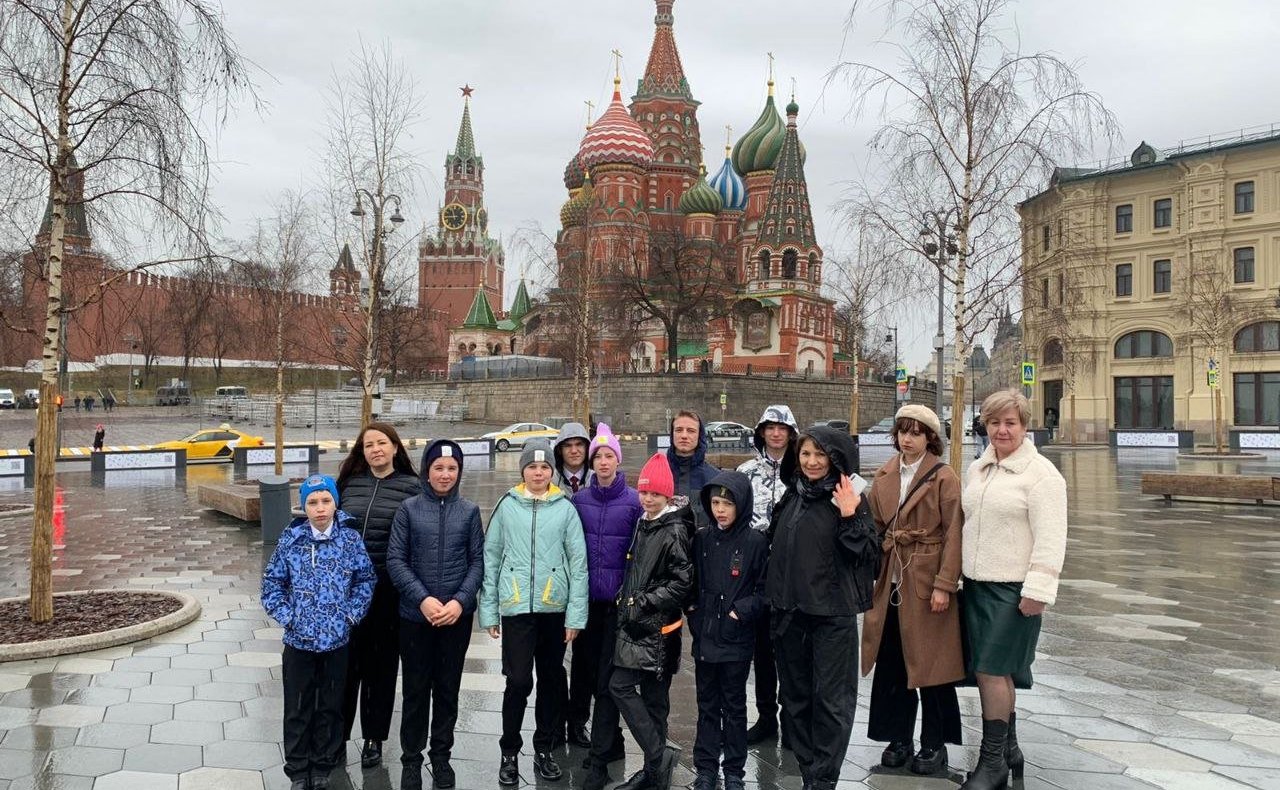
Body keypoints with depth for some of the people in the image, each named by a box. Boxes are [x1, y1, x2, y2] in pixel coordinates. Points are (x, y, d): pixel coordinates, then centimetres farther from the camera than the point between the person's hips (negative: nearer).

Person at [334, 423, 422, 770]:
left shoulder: (412, 486, -3)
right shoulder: (350, 483, 6)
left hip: (389, 589, -2)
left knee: (382, 664, 10)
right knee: (346, 662, 6)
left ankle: (374, 739, 24)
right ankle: (339, 736, 19)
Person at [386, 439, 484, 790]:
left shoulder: (469, 511, 3)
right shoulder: (409, 509, -2)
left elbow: (477, 562, 1)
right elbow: (395, 560, -5)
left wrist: (460, 601, -13)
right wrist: (423, 598, -16)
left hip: (458, 616, 1)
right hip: (415, 615, -1)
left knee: (448, 689, 11)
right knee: (416, 690, 8)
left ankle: (441, 757, 26)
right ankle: (411, 759, 22)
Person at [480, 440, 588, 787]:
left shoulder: (565, 508, 1)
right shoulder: (507, 506, 2)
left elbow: (578, 562, -1)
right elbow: (491, 559, 4)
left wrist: (576, 614, -6)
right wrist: (488, 610, 1)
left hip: (555, 607, 1)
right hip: (516, 606, -1)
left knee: (552, 680, 10)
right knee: (519, 680, -5)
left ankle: (544, 750, 26)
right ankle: (509, 754, 12)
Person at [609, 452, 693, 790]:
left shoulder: (675, 532, -12)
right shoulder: (644, 525, 12)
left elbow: (682, 582, -17)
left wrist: (643, 603, -17)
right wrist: (627, 600, 13)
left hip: (656, 626, -8)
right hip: (638, 623, 8)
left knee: (620, 686, -12)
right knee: (652, 695, 12)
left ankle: (658, 756, -6)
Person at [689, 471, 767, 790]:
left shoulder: (756, 541, -8)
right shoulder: (701, 539, 3)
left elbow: (765, 589, -6)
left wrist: (742, 611, -15)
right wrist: (692, 608, 0)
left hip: (737, 638, -3)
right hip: (704, 635, 3)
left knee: (734, 706, 9)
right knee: (707, 705, 12)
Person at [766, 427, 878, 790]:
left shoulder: (850, 499, -6)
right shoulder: (791, 497, 9)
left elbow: (867, 556, -11)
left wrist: (850, 518, -24)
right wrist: (773, 600, 17)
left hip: (833, 613, -6)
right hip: (789, 611, 6)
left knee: (831, 699, 0)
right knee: (795, 695, 13)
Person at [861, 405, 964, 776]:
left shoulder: (944, 478, -7)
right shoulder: (884, 476, 9)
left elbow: (953, 535, -11)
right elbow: (875, 528, 11)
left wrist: (944, 585, -16)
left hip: (926, 584, -5)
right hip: (890, 583, 5)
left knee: (929, 663, 4)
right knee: (891, 663, 10)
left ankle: (935, 744, 18)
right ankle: (898, 737, 24)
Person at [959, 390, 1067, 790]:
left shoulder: (1041, 473, -9)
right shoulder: (977, 469, 12)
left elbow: (1050, 540, -14)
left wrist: (1037, 591, -18)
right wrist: (964, 574, 15)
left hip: (1013, 588, -7)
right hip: (977, 583, 7)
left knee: (992, 669, -5)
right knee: (993, 671, 12)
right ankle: (1008, 750, 27)